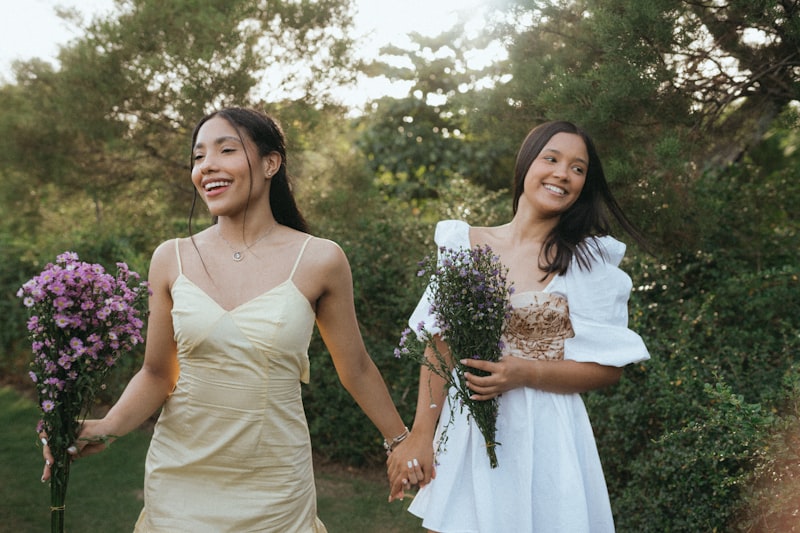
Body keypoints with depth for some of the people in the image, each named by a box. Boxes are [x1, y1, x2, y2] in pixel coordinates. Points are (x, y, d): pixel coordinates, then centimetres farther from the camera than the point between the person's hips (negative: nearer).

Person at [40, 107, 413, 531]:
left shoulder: (319, 261, -9)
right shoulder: (172, 259, -3)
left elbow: (355, 369, 3)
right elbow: (157, 375, 4)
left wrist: (403, 443, 11)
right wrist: (104, 429, -12)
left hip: (275, 488, -1)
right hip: (179, 480, 2)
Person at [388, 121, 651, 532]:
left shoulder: (590, 259, -3)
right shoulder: (466, 244, 2)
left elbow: (608, 368, -4)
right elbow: (439, 348, 1)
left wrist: (524, 373, -18)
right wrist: (421, 434, -6)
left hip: (544, 439, -1)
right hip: (464, 434, 2)